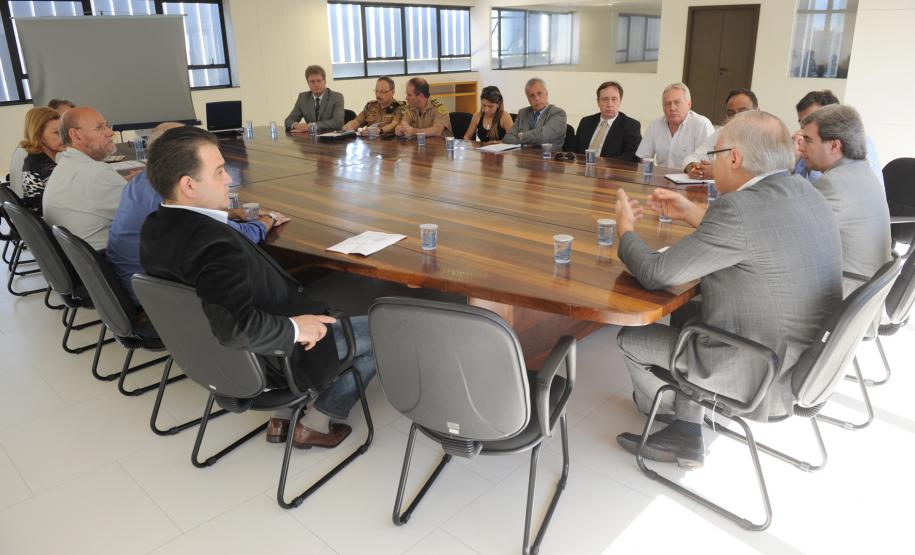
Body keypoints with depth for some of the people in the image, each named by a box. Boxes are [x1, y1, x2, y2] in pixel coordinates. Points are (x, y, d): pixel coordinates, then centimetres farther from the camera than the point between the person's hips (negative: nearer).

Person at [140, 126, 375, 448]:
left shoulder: (156, 227, -6)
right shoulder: (214, 244, -36)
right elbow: (237, 327, -44)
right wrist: (295, 328, -28)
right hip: (269, 361, -9)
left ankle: (284, 418, 26)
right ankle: (317, 424, 16)